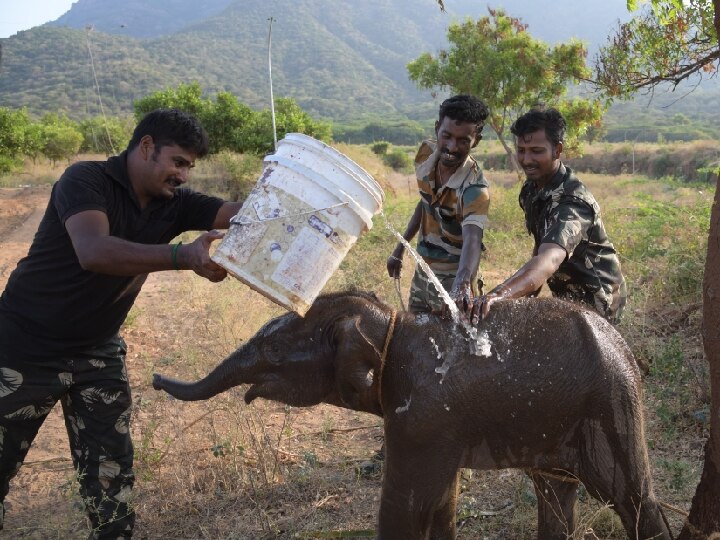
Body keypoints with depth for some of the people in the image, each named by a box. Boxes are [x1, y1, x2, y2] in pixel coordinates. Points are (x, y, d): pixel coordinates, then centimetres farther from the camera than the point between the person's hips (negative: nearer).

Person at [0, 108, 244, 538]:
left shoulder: (173, 203, -3)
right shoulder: (85, 180, -20)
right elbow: (94, 252, -38)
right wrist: (182, 256, -48)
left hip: (98, 352, 5)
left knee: (113, 468, 6)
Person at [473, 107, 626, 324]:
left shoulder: (573, 201, -29)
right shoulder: (532, 187, -2)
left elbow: (549, 259, -47)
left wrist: (498, 295, -63)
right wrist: (530, 292, 7)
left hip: (594, 301, -8)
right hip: (566, 294, 8)